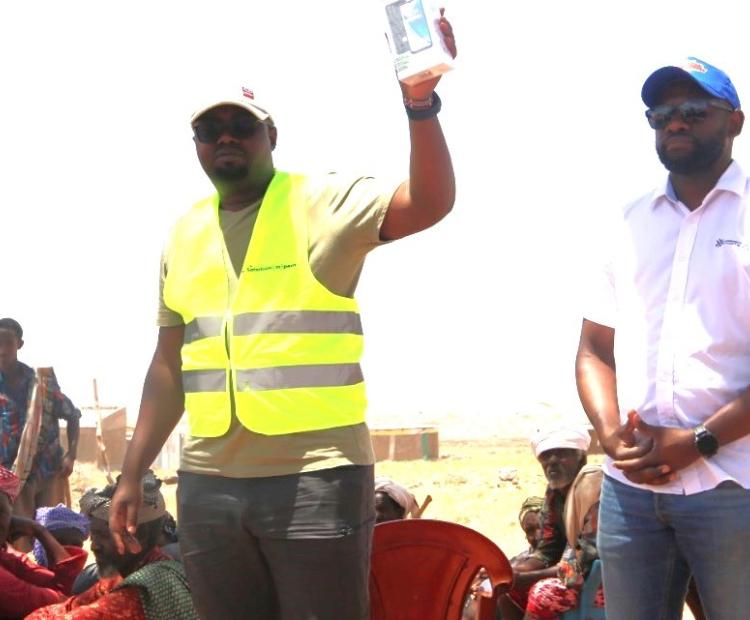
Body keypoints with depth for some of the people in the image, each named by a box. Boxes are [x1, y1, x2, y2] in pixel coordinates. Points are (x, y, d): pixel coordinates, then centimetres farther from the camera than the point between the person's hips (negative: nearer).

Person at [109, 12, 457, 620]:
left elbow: (429, 203, -19)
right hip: (208, 483, 5)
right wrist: (133, 473, 15)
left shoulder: (322, 204, -1)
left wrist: (420, 102, -33)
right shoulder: (185, 235, 14)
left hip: (316, 475, -5)